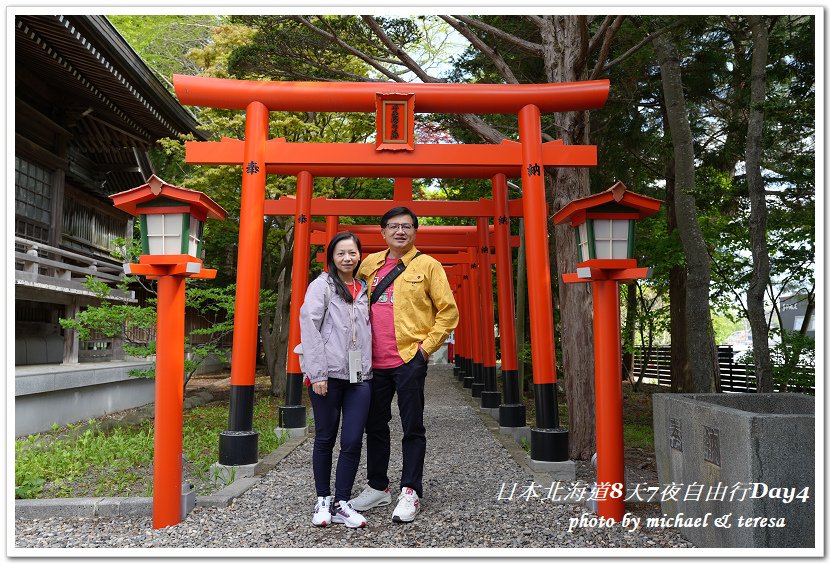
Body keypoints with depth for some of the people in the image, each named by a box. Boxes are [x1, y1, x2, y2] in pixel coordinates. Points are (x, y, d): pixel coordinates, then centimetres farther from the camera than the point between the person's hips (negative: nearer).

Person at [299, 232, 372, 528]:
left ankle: (341, 504, 13)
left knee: (353, 441, 0)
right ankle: (323, 501, 22)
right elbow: (309, 327, -7)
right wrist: (317, 373, -13)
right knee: (325, 439, 7)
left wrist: (368, 368, 8)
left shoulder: (364, 289, 15)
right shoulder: (322, 285, 0)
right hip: (328, 374, -4)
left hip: (359, 376, 4)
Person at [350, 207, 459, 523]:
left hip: (409, 359, -5)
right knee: (375, 425, 14)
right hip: (374, 360, 5)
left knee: (412, 428, 2)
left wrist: (427, 346, -9)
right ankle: (378, 487, 28)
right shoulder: (369, 264, 11)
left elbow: (448, 311, -2)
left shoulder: (427, 265, -2)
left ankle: (410, 492, 13)